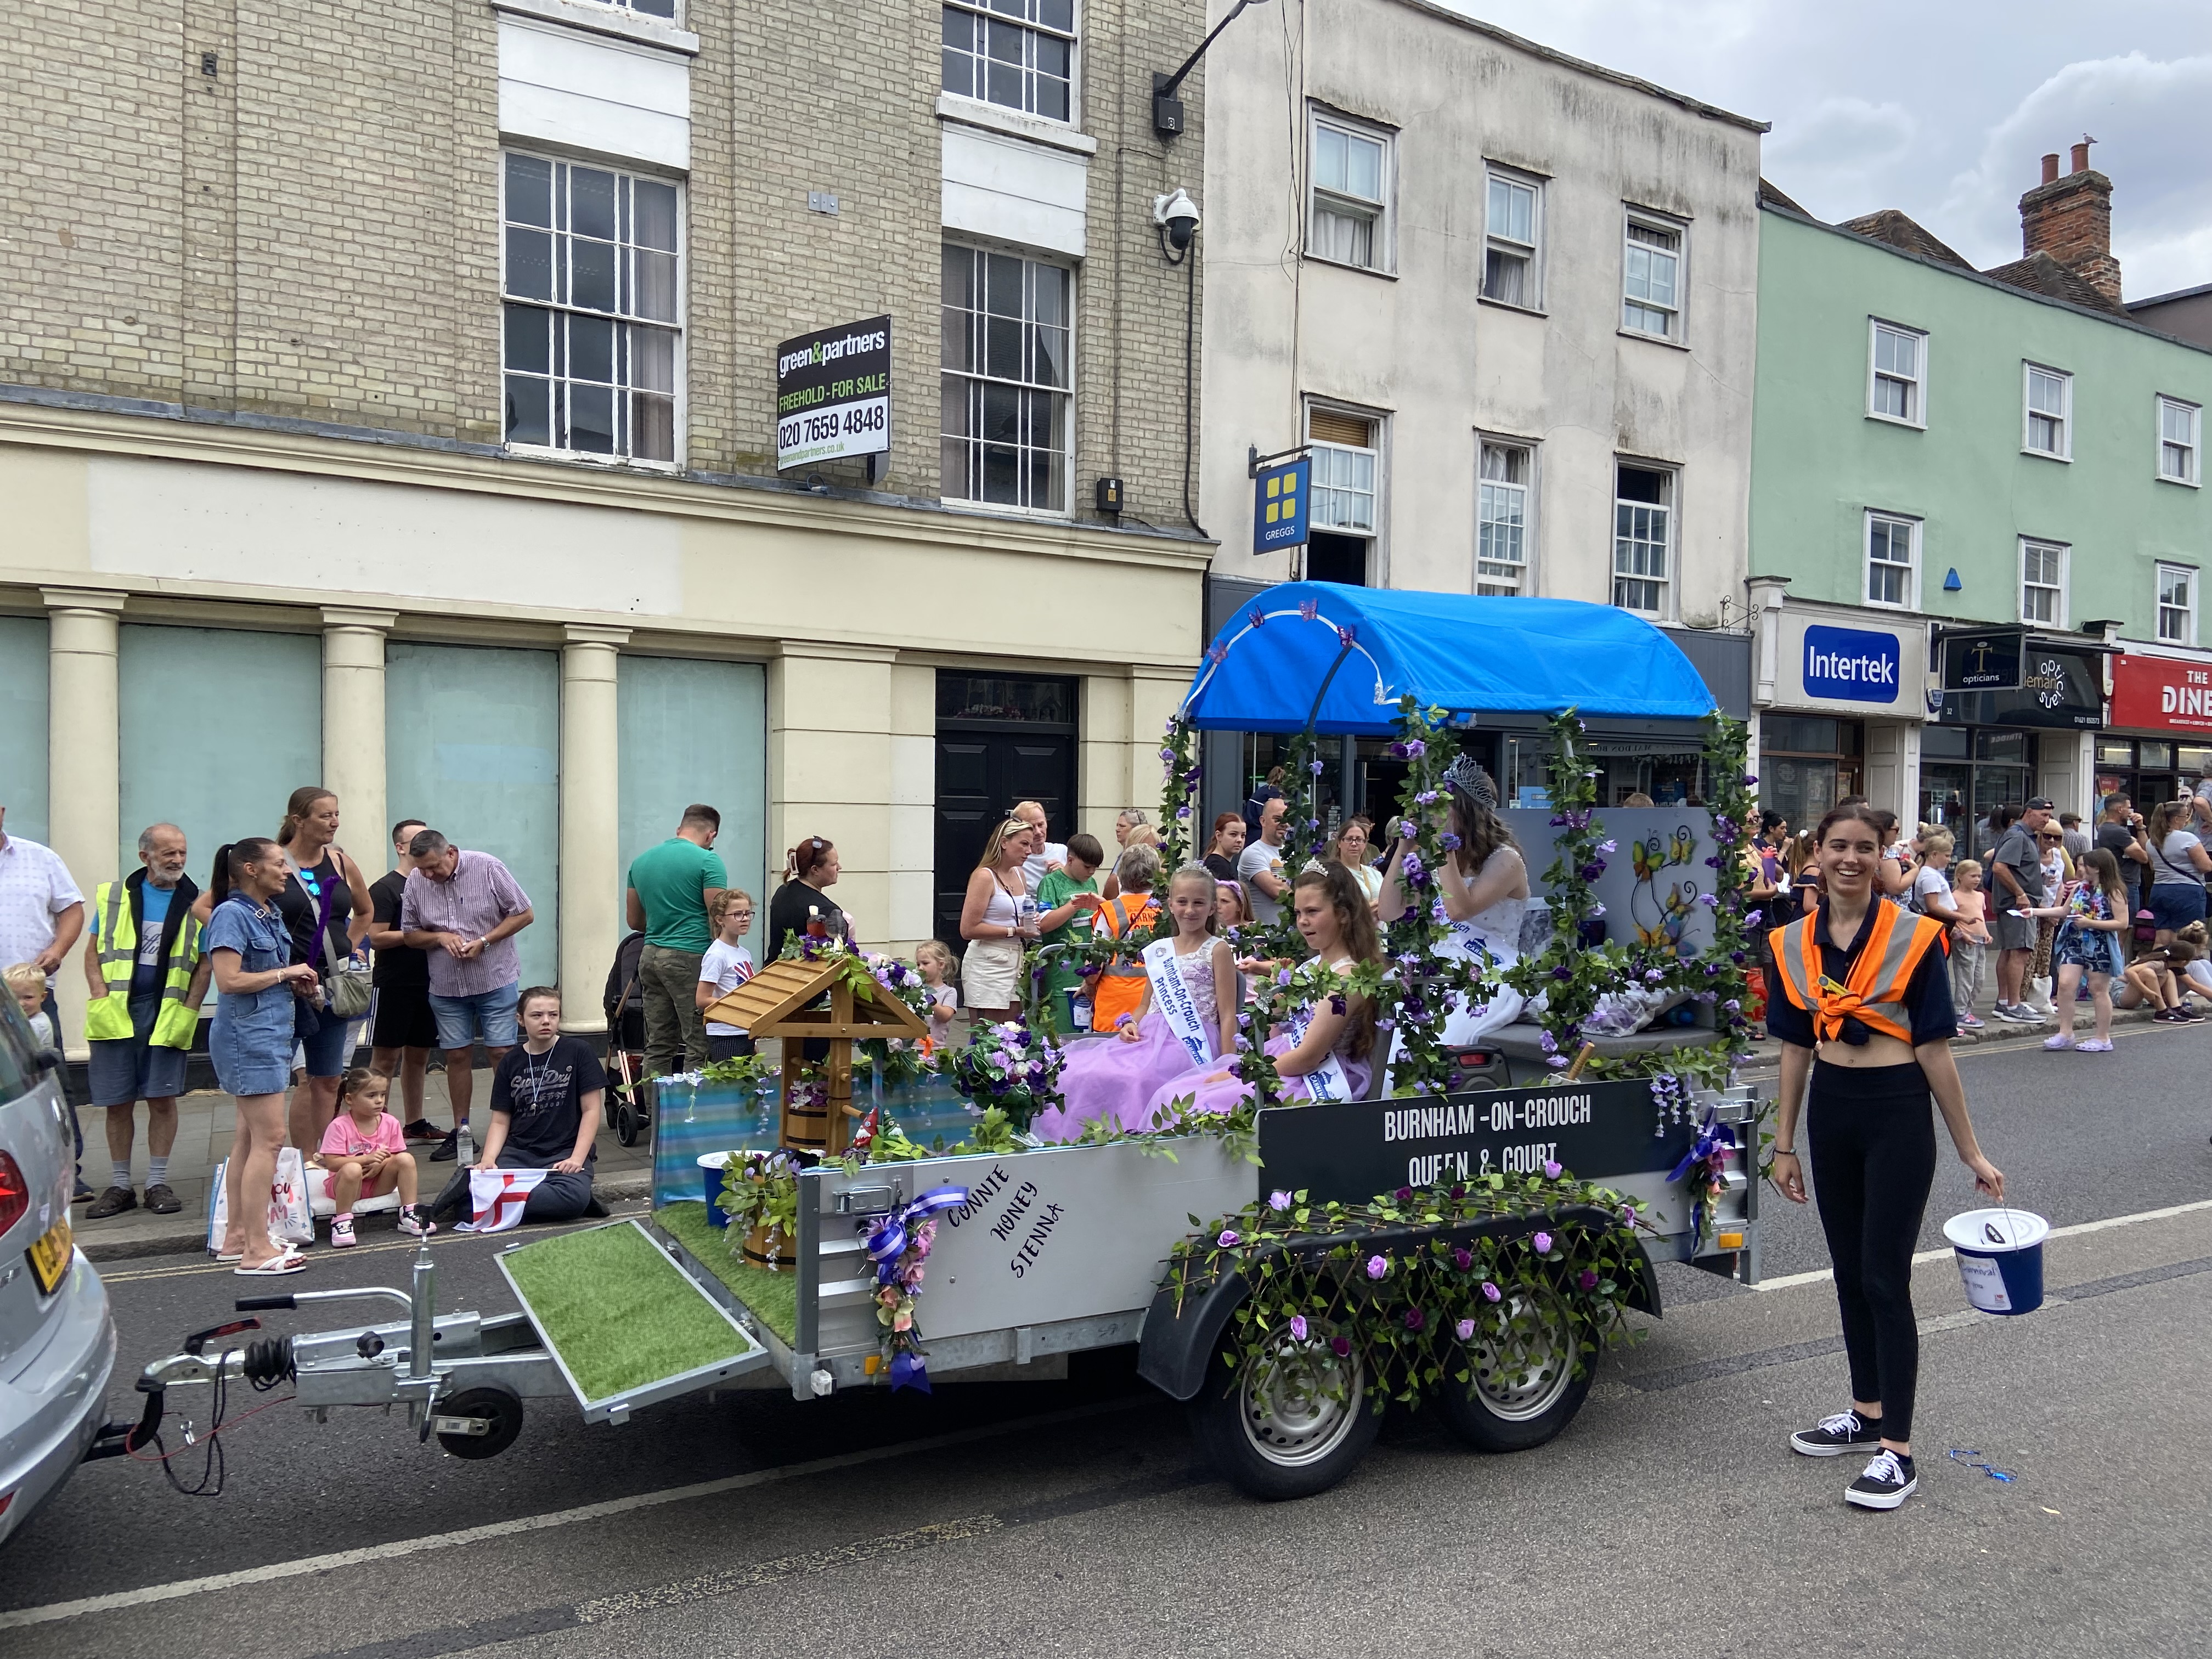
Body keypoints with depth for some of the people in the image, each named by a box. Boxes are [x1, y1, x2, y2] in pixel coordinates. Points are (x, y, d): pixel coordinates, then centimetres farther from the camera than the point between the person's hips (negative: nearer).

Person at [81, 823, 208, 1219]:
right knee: (117, 1102, 5)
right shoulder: (113, 895, 6)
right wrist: (101, 1001, -6)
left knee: (162, 1098, 0)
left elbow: (204, 964, 4)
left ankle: (158, 1183, 10)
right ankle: (120, 1186, 16)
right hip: (115, 1012, 1)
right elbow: (93, 952, 6)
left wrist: (188, 1012, -6)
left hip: (167, 1013, -1)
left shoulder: (196, 902, 4)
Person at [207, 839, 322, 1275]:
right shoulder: (232, 914, -13)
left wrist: (297, 983, 7)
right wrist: (285, 972, -14)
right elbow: (229, 981, -22)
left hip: (273, 1032, 10)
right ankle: (257, 1250, -7)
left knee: (249, 1137, 13)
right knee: (269, 1137, -10)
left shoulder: (271, 913, 13)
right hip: (248, 1035, -10)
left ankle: (236, 1238, 21)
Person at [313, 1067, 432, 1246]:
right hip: (346, 1184, -4)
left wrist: (381, 1163, -20)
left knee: (406, 1159, -19)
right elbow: (331, 1163, -20)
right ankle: (342, 1223, -23)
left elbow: (396, 1156, 3)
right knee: (353, 1169, -37)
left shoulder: (390, 1123, -1)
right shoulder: (340, 1126, -14)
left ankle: (409, 1215, -12)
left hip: (378, 1184, 4)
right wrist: (367, 1159, -27)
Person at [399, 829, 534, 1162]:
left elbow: (524, 914, -6)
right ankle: (460, 1132, 18)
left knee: (501, 1052, -4)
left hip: (495, 980, -3)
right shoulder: (415, 882, -1)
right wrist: (440, 937, -12)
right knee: (457, 1055, 8)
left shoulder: (488, 868, -10)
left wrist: (483, 941, -16)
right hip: (446, 985, 3)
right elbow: (411, 934, 9)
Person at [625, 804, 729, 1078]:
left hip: (651, 957, 7)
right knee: (699, 1046, -2)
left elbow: (634, 920, 20)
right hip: (690, 957, -7)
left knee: (658, 1046, 10)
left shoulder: (641, 861, 14)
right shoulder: (707, 861, -6)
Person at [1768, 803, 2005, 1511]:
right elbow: (1796, 1047, 8)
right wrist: (1784, 1146, 10)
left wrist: (1970, 1151, -5)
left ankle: (1896, 1453, 5)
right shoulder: (1794, 944, 2)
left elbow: (1934, 1048, -8)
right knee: (1850, 1273, 15)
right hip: (1831, 1112, 5)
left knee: (1884, 1281, -4)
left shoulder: (1914, 938, -10)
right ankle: (1868, 1413, 31)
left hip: (1897, 1115, -5)